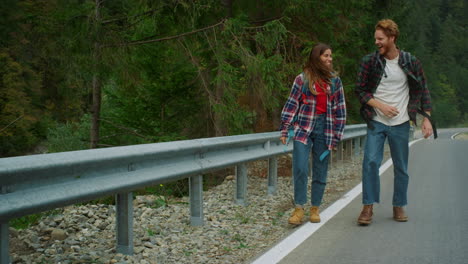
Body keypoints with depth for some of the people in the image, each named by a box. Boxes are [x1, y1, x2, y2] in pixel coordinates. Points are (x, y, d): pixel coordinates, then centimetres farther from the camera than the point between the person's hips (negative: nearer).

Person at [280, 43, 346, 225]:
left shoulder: (334, 80, 9)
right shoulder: (302, 79, 2)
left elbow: (340, 108, 9)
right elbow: (292, 104, 2)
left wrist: (337, 134, 4)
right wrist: (284, 129, -3)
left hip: (325, 128, 2)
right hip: (303, 128, -2)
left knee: (320, 171, 6)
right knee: (300, 169, -11)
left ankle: (315, 209, 16)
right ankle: (299, 209, -3)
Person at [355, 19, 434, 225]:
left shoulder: (411, 63, -1)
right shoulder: (369, 62, -3)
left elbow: (422, 91, 5)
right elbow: (360, 90, 0)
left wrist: (427, 118, -3)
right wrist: (381, 106, -14)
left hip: (401, 124, 1)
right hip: (376, 123, -1)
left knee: (401, 167, 7)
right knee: (370, 162, -13)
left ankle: (399, 207, 21)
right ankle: (368, 207, -5)